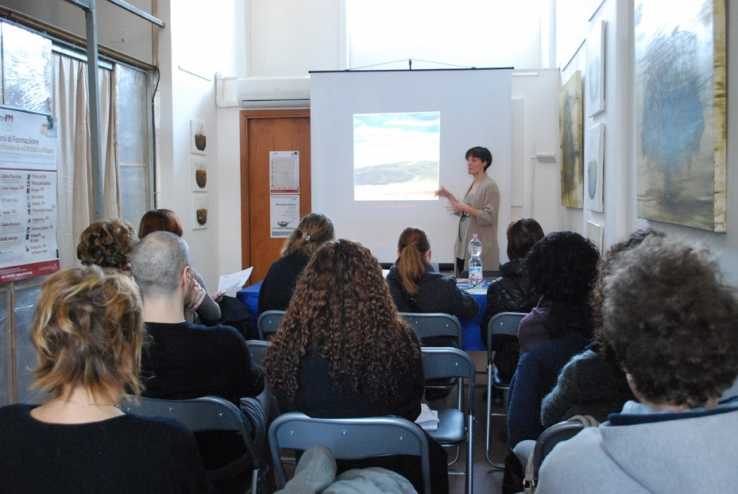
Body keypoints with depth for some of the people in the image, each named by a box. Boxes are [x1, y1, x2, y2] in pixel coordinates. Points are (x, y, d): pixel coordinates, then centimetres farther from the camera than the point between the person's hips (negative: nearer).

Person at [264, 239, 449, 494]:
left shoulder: (288, 344, -23)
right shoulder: (399, 341, -26)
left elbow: (286, 410, -4)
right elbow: (410, 411, -7)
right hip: (387, 462, -2)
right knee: (433, 453, 33)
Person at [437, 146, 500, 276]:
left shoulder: (490, 186, -9)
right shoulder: (472, 185, 15)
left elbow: (489, 216, -16)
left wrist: (466, 208, -25)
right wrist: (450, 197, 15)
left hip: (480, 248, -8)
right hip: (464, 246, 8)